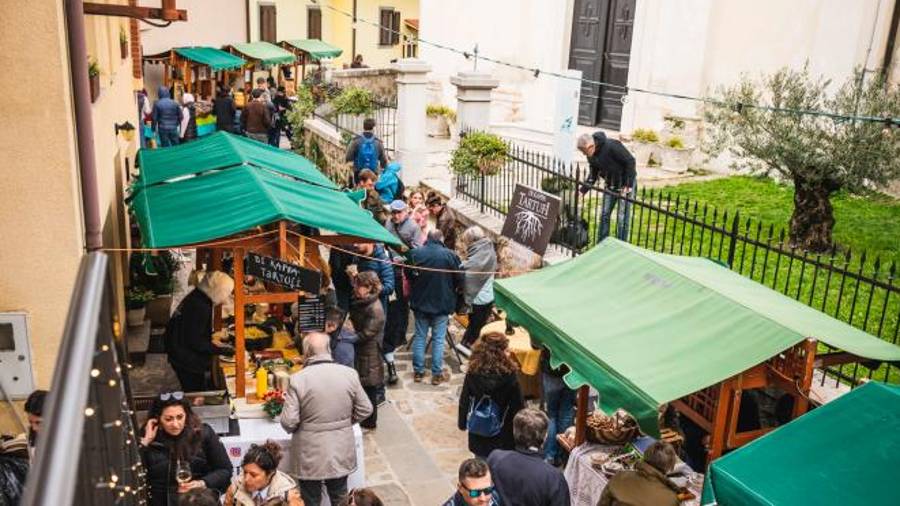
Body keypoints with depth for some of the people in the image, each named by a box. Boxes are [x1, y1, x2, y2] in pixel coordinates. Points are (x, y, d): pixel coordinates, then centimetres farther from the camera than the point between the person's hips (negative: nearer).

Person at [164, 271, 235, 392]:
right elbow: (196, 342, -26)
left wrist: (212, 335, 8)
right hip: (187, 360, -10)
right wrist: (224, 350, -22)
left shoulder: (196, 297, 3)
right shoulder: (200, 307, -27)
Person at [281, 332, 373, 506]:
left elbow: (288, 422, -15)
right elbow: (365, 410, 0)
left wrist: (301, 428, 7)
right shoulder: (350, 374, -9)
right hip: (341, 452, 3)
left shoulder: (298, 379, -17)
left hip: (310, 455, -2)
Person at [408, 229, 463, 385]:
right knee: (438, 339, 5)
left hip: (420, 302, 2)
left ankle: (418, 371, 18)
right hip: (442, 304, -2)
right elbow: (458, 280, -4)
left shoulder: (415, 253, -5)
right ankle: (437, 374, 9)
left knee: (419, 337, 12)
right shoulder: (450, 255, -12)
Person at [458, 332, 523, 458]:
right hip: (503, 438, -3)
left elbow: (464, 401, -1)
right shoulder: (509, 378, -21)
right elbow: (518, 408, -12)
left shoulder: (473, 373, -11)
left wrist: (462, 423, 15)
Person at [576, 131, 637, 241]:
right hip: (611, 185, 7)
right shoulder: (591, 155, -6)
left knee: (622, 217, -5)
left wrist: (627, 185, -23)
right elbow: (593, 173, 6)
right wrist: (583, 190, -4)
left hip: (626, 184, -7)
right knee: (604, 215, 8)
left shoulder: (612, 146, -28)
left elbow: (630, 161, -23)